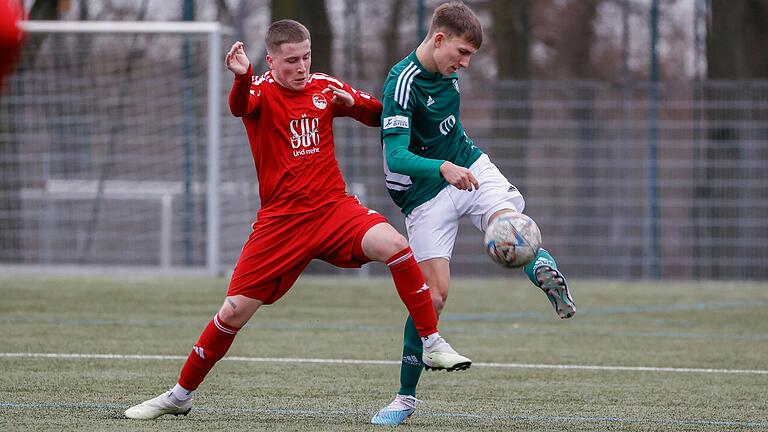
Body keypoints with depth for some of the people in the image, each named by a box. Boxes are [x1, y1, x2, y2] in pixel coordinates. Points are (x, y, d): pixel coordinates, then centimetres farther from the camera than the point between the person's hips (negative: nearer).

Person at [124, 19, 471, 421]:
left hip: (334, 207, 2)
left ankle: (432, 343, -14)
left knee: (393, 244, -26)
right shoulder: (262, 90, -6)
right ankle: (180, 395, 18)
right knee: (234, 312, -2)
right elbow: (240, 106, -31)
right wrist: (241, 77, -56)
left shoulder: (324, 87, 5)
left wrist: (354, 102, -9)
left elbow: (380, 116, 14)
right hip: (280, 220, -2)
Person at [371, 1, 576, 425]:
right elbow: (396, 156, -35)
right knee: (434, 293, -8)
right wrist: (443, 169, -50)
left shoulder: (445, 69, -1)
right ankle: (406, 396, 2)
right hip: (427, 194, -6)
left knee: (509, 226, -30)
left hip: (470, 166, 6)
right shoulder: (402, 85, -25)